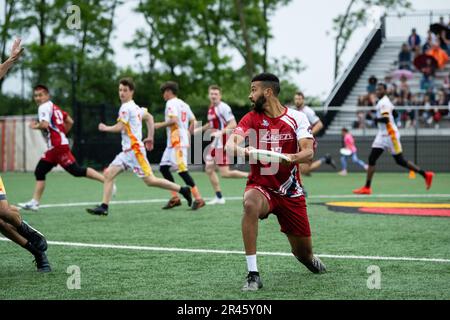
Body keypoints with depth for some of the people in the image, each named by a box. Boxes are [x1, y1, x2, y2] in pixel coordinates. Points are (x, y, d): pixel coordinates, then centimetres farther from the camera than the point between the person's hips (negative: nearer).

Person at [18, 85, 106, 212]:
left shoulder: (44, 107, -6)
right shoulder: (55, 107, 21)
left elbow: (45, 125, -22)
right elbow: (70, 122, 23)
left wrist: (35, 126, -3)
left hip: (58, 145, -10)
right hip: (54, 148, 10)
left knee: (77, 171, -9)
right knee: (39, 172, 9)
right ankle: (34, 202, 6)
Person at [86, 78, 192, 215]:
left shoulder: (126, 107, -12)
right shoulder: (135, 107, 16)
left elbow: (119, 127, -17)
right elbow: (149, 117, 27)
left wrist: (105, 128, 1)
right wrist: (150, 137, 26)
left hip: (135, 149, -10)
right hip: (127, 151, 10)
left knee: (149, 180, -8)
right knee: (108, 174, 1)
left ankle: (182, 190, -1)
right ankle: (104, 207, -2)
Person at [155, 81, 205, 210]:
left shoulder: (171, 103, -8)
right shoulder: (184, 104, 17)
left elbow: (173, 120, -22)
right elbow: (193, 122, 16)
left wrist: (160, 125, -9)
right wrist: (187, 134, 24)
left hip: (177, 142, -10)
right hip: (173, 143, 10)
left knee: (182, 170, -11)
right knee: (163, 167, 11)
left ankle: (198, 198, -12)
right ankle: (175, 197, 9)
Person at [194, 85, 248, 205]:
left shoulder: (224, 107, -15)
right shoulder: (211, 108, 12)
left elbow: (233, 124, -20)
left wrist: (220, 132, -30)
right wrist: (199, 129, 18)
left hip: (223, 143, -9)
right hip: (215, 143, 9)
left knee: (225, 173, -10)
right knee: (209, 168, 7)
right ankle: (219, 197, 14)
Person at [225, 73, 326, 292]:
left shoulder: (297, 118, -4)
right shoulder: (251, 119, -4)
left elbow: (308, 152, -16)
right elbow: (230, 145, -19)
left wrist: (292, 157, -38)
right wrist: (243, 151, -42)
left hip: (291, 192, 1)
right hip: (261, 187, -1)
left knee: (304, 252, 7)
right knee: (250, 204, -38)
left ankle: (306, 257, 50)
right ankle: (253, 275, -33)